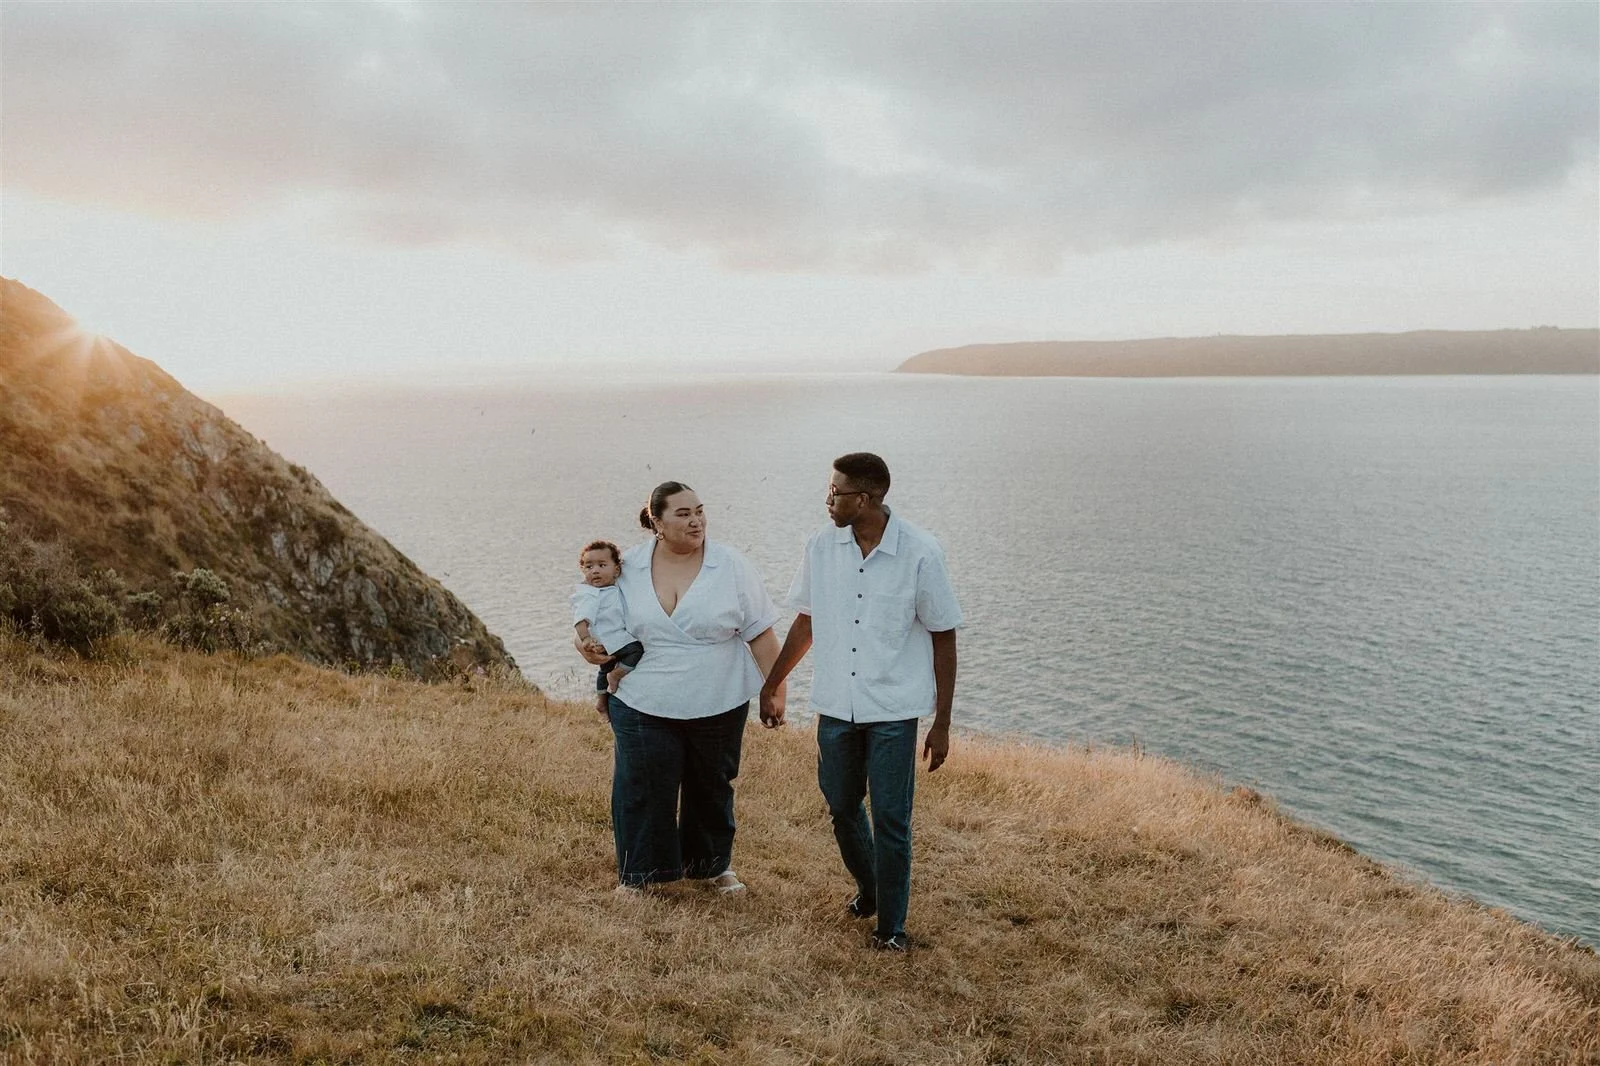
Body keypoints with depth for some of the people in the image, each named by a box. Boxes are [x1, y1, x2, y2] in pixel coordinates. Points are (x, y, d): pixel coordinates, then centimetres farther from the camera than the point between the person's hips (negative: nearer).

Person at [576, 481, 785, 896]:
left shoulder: (730, 567, -7)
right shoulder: (629, 567, -2)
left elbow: (760, 633, -5)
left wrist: (775, 690, -7)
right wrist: (591, 649, -6)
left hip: (718, 706, 0)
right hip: (644, 706, 0)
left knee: (712, 787, 15)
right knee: (641, 789, 3)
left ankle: (714, 864, 35)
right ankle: (637, 874, 21)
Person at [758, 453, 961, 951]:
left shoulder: (920, 553, -13)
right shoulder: (821, 546, -3)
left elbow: (943, 638, -6)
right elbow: (806, 622, 11)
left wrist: (942, 724, -6)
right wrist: (771, 686, 16)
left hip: (894, 710, -4)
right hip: (835, 705, 4)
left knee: (891, 821, 0)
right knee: (842, 808, 16)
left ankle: (891, 924, 19)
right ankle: (868, 889, 42)